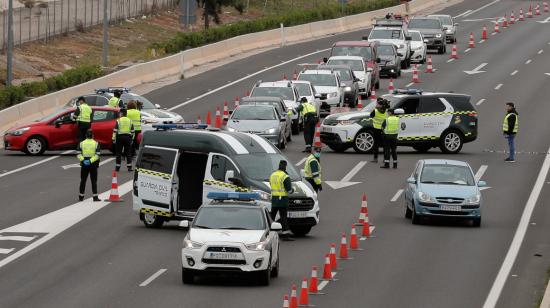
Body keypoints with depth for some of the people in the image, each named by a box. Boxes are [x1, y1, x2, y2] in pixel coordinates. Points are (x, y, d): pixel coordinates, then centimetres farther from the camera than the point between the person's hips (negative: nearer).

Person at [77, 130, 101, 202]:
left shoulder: (81, 143, 1)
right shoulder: (96, 144, -4)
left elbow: (78, 154, -7)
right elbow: (97, 155, -13)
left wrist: (83, 160, -14)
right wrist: (91, 161, -17)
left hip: (84, 164, 2)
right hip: (93, 164, -2)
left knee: (83, 181, 11)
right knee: (94, 181, 3)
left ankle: (81, 196, 13)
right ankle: (95, 197, -2)